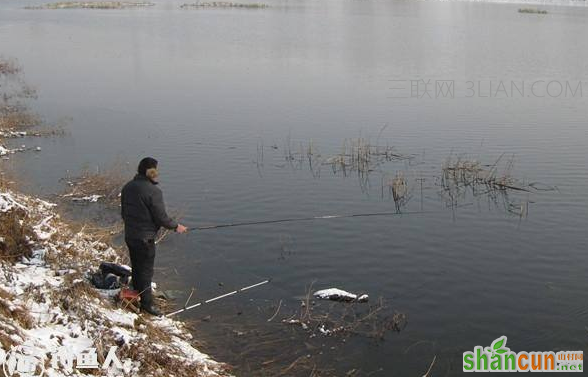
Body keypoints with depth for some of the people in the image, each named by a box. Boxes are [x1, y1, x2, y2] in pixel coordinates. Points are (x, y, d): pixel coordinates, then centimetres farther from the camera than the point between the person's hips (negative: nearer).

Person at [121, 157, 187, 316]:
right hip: (144, 238, -8)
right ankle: (146, 303, 10)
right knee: (146, 270, 3)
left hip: (129, 235, 8)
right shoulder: (153, 191, -21)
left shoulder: (127, 187, 4)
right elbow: (161, 217, -17)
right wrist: (176, 226, -1)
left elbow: (123, 212, 13)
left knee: (136, 267, 20)